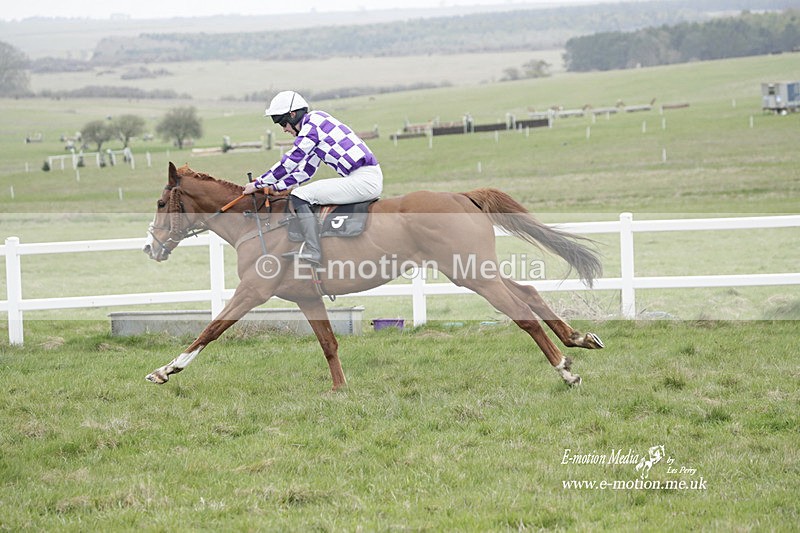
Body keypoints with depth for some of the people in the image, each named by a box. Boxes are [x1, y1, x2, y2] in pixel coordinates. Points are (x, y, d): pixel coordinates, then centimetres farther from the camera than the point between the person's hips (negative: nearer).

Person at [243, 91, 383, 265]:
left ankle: (313, 252, -17)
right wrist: (276, 187, 21)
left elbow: (289, 162, -8)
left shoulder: (312, 124, -9)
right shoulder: (313, 126, 21)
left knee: (300, 196, -13)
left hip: (363, 180, -10)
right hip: (369, 179, 10)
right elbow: (306, 171, 26)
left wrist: (258, 184, 1)